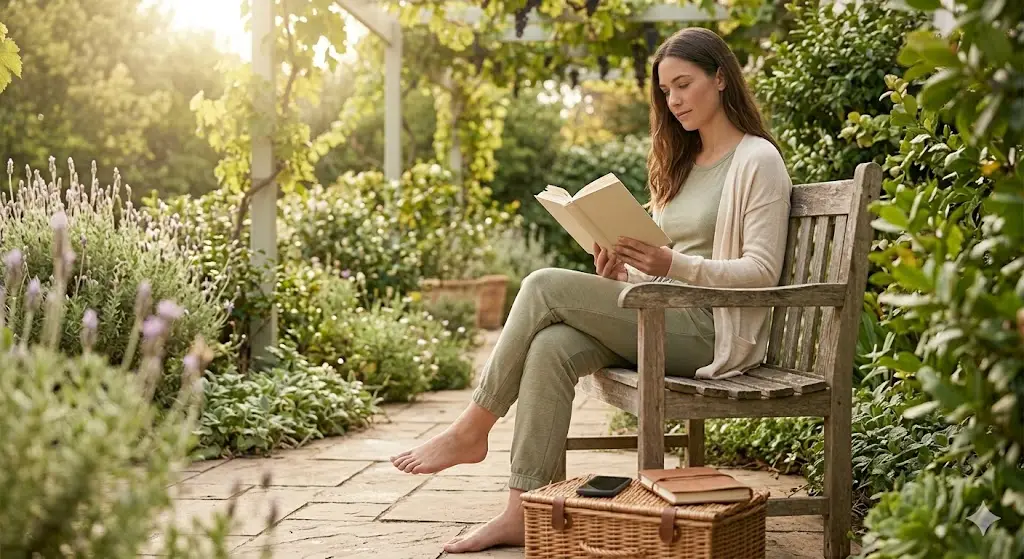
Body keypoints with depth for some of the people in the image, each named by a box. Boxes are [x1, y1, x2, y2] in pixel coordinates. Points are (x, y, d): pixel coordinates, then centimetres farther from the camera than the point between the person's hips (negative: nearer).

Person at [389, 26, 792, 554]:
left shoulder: (757, 160, -3)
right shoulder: (677, 163, 21)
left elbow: (761, 271, -11)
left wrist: (672, 264, -23)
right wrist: (623, 273, -1)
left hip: (712, 329, -7)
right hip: (661, 318, 7)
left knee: (546, 286, -21)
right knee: (550, 346, -23)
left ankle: (471, 430, -8)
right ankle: (521, 514, -24)